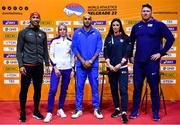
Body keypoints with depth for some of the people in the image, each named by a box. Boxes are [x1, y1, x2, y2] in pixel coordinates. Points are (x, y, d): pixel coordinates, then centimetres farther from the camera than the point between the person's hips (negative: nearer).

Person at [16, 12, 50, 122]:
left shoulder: (43, 34, 11)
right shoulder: (23, 32, 0)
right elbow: (19, 50, -2)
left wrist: (47, 64, 8)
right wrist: (21, 65, -10)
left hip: (39, 66, 3)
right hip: (27, 66, -3)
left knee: (38, 89, 9)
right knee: (24, 89, 1)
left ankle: (36, 111, 22)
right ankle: (23, 112, 15)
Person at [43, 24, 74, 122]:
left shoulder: (70, 42, 10)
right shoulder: (54, 41, 4)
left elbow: (72, 56, 11)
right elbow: (51, 55, 0)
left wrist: (73, 69, 5)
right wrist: (55, 67, -9)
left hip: (67, 69, 3)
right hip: (57, 68, -2)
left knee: (64, 90, 7)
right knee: (53, 90, -10)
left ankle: (60, 109, 21)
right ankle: (49, 112, -4)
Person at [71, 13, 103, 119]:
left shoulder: (97, 33, 3)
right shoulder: (77, 32, 5)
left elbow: (99, 49, 0)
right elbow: (74, 48, 1)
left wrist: (91, 61, -10)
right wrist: (83, 61, -9)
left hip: (93, 65, 0)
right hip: (81, 64, 1)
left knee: (95, 86, 3)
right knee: (79, 87, 4)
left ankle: (96, 109, 13)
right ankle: (79, 109, 13)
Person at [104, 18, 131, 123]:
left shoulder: (125, 38, 3)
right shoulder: (108, 38, 9)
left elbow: (127, 53, -3)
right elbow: (106, 53, 5)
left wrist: (119, 64, -12)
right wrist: (109, 65, -7)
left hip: (122, 67, -3)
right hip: (111, 67, 3)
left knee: (123, 89, -10)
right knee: (114, 89, 9)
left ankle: (124, 113, -9)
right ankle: (117, 109, 21)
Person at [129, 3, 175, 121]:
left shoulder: (158, 24, -2)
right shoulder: (136, 26, 10)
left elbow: (171, 38, -7)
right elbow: (131, 42, 21)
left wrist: (161, 53, -10)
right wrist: (130, 56, 15)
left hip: (152, 62, -3)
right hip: (138, 62, 4)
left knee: (154, 88, 4)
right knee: (137, 87, 9)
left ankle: (156, 112, 17)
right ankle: (135, 110, 20)